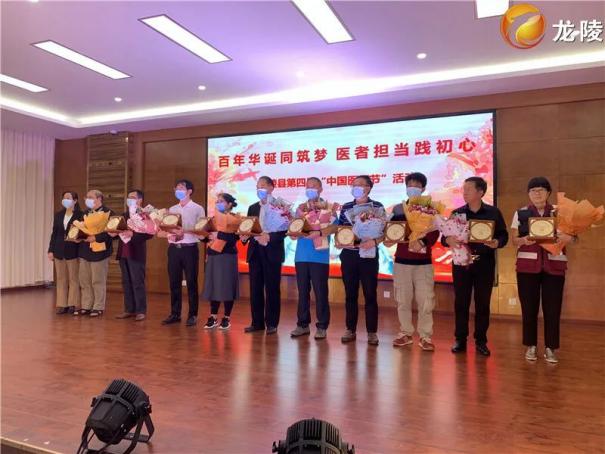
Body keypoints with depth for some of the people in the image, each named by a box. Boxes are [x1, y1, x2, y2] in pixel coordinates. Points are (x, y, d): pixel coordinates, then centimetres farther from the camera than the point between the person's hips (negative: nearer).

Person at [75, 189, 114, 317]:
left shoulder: (108, 213, -6)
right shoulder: (86, 213, 17)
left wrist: (95, 238, -22)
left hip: (99, 251, -7)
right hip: (84, 251, 7)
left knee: (98, 281, -1)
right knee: (84, 281, 10)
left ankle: (99, 307, 8)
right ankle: (86, 307, 19)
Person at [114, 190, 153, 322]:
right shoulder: (124, 215, 17)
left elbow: (149, 233, -16)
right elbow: (120, 230, 16)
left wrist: (132, 234, -23)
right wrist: (114, 233, -5)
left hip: (136, 254, -7)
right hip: (123, 253, 7)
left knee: (138, 283, -3)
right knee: (126, 283, 10)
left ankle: (141, 311, 3)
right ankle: (129, 309, 18)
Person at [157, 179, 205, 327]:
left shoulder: (198, 209, 1)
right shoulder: (172, 209, 15)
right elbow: (160, 232, 12)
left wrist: (184, 232, -21)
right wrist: (169, 235, -9)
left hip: (190, 248, -4)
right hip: (173, 249, 4)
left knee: (191, 282, 0)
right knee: (174, 282, 8)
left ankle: (192, 315, 9)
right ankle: (175, 314, 18)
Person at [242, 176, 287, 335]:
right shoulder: (253, 208, 17)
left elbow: (285, 229, -9)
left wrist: (269, 237, -21)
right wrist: (245, 235, -7)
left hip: (272, 252, -5)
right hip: (255, 251, 5)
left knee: (272, 289, 1)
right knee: (255, 288, 7)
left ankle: (271, 323, 9)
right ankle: (257, 322, 16)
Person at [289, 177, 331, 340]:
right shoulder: (301, 208, 14)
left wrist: (319, 232, -23)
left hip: (319, 256, -4)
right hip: (301, 255, 4)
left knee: (320, 292, 0)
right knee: (302, 291, 9)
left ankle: (322, 327, 9)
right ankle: (303, 324, 20)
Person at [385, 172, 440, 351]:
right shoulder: (398, 208, 10)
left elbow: (435, 233, -6)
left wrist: (421, 242, -24)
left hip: (423, 262, -2)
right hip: (401, 261, 2)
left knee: (425, 301, -4)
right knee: (402, 300, 6)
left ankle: (425, 337, 6)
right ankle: (406, 333, 19)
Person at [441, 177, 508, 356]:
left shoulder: (493, 212, 2)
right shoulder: (456, 213, 5)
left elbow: (504, 235, 1)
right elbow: (444, 237, 3)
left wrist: (497, 243, -21)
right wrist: (448, 240, -20)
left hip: (484, 263, -1)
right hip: (461, 262, 1)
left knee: (483, 304, 5)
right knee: (460, 303, 4)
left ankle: (481, 341, 17)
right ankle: (460, 340, 15)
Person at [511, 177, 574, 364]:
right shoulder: (520, 213, 5)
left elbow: (571, 236, 6)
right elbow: (514, 240, 2)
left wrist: (567, 238, -18)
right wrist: (524, 240, -20)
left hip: (554, 266, 1)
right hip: (527, 265, 0)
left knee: (553, 308, 1)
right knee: (529, 307, 3)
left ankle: (550, 348, 12)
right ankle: (531, 346, 15)